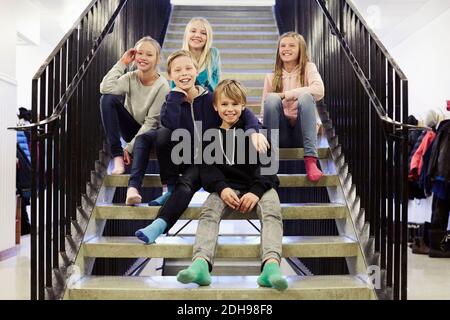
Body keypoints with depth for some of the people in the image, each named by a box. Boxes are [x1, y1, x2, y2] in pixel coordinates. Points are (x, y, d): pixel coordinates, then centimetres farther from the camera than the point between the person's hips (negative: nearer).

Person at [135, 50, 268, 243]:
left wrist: (254, 132, -34)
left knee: (187, 183, -32)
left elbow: (244, 113, -13)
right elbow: (169, 124, -24)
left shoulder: (210, 99, -5)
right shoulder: (172, 100, -1)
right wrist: (177, 93, -18)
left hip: (206, 160, -2)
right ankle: (169, 189, -17)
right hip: (181, 158, 2)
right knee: (163, 133, -26)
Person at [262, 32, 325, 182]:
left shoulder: (308, 68, 5)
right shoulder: (271, 77, 10)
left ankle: (311, 160, -36)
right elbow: (264, 110, 7)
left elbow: (319, 90, -17)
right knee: (271, 98, -24)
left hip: (303, 131, -1)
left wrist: (285, 94, -15)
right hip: (280, 135, 1)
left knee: (306, 97, -28)